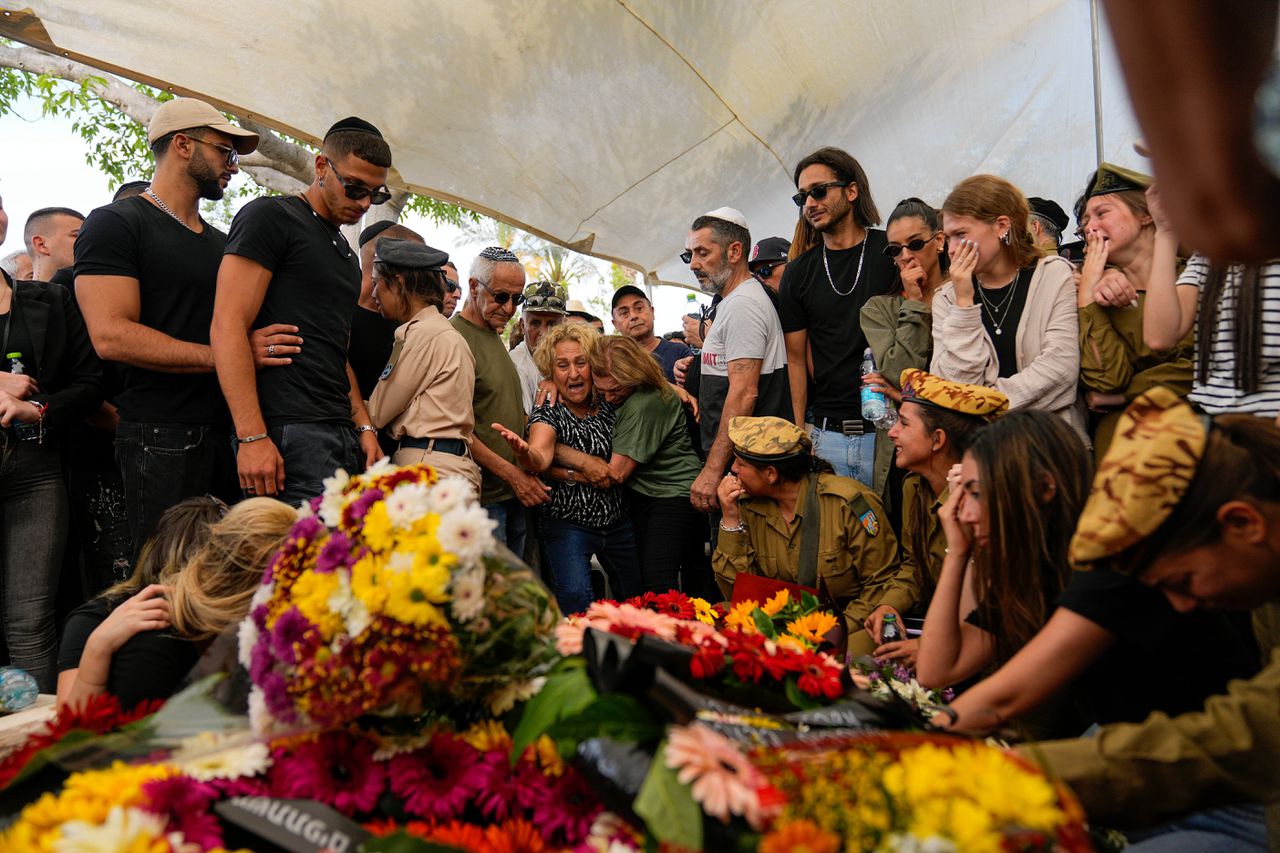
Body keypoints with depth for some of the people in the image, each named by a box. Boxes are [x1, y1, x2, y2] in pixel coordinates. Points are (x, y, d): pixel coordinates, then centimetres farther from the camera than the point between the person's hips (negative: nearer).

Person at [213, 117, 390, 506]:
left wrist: (364, 427, 13)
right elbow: (227, 327, -11)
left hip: (343, 435, 8)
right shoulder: (270, 217, -1)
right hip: (290, 435, -8)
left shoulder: (346, 253, 24)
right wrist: (252, 437, -19)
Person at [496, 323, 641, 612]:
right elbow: (540, 459, -29)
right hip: (569, 522, -4)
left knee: (637, 597, 12)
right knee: (576, 598, -24)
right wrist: (525, 453, -50)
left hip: (618, 520, 4)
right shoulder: (548, 414, -10)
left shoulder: (609, 404, 1)